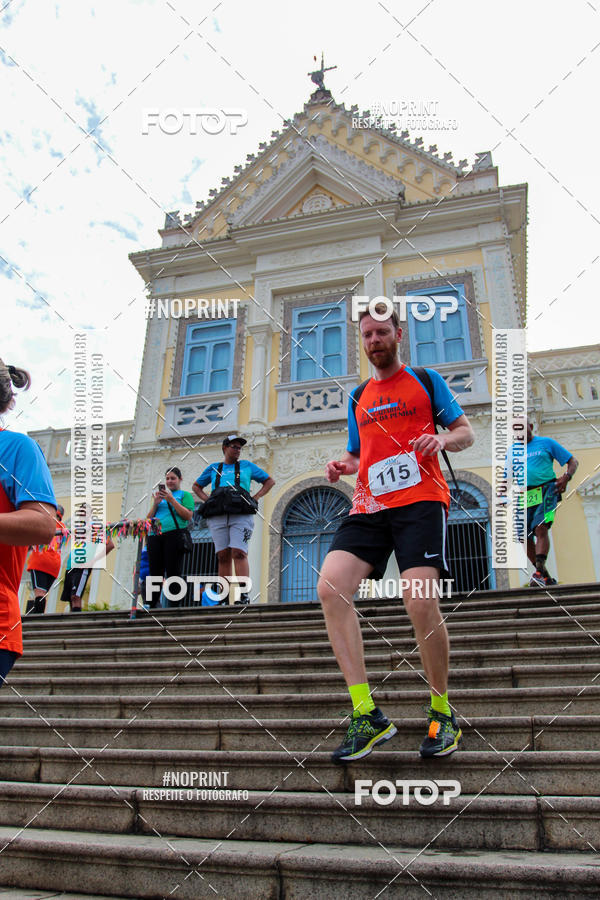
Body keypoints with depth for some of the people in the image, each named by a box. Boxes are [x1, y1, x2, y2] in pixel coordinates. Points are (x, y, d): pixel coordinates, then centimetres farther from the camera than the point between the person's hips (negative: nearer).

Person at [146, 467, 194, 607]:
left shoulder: (184, 494, 12)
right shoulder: (161, 495, 26)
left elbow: (188, 516, -4)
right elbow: (149, 519, 21)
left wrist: (171, 500, -7)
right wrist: (155, 503, 3)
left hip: (174, 534, -5)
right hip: (155, 536, 5)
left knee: (173, 573, -8)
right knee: (155, 573, 2)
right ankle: (151, 605, 2)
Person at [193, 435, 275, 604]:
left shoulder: (247, 466, 20)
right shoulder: (213, 468, 22)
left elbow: (269, 481, 24)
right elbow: (196, 486, 33)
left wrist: (255, 498, 9)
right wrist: (207, 499, 13)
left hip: (241, 515, -2)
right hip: (217, 516, 2)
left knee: (239, 552, -17)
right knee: (223, 556, -5)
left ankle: (244, 595, -22)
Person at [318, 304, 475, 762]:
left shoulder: (426, 379, 13)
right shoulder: (358, 397, 25)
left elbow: (466, 432, 11)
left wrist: (443, 439, -11)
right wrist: (343, 465, 7)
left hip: (419, 501, -4)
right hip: (369, 507, 5)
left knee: (421, 602, -19)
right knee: (330, 586, -18)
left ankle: (442, 712, 7)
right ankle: (367, 715, -13)